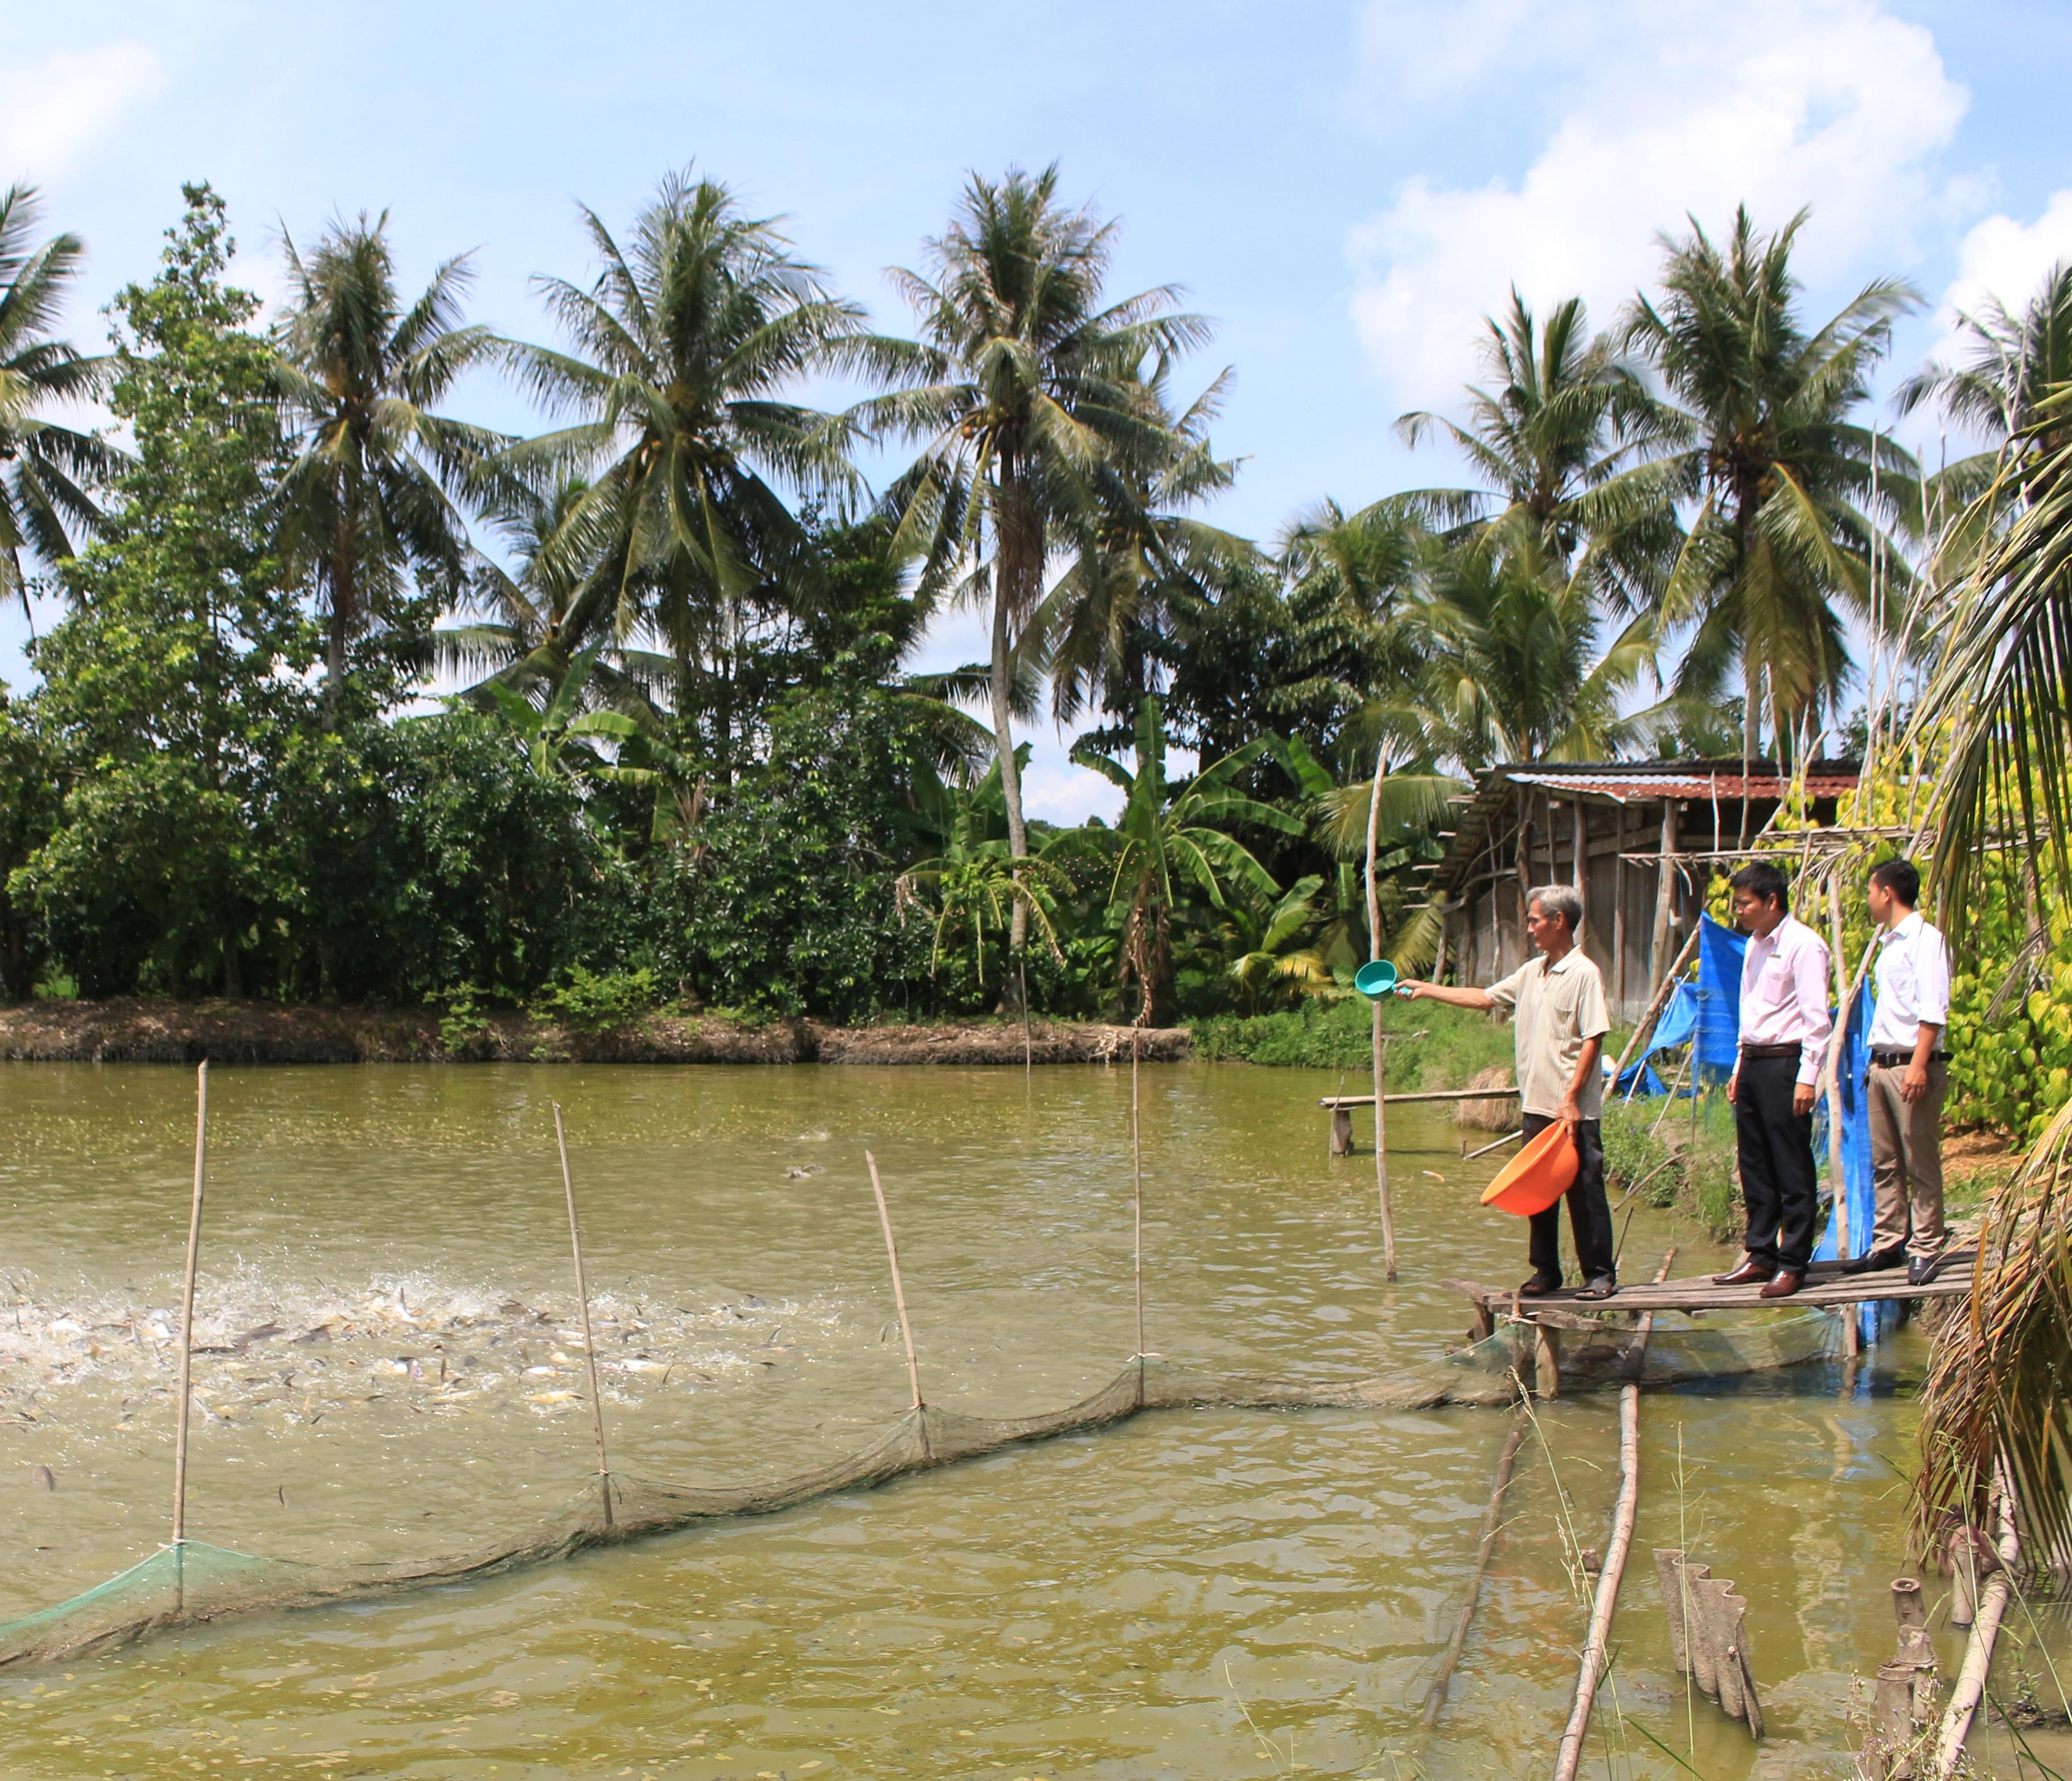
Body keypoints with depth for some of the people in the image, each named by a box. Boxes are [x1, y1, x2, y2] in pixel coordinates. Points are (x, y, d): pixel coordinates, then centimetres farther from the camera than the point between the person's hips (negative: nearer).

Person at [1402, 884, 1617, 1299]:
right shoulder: (1532, 972, 13)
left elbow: (1593, 1039, -15)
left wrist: (1572, 1098, -20)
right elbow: (1485, 998, 24)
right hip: (1537, 1105, 8)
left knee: (1585, 1190, -2)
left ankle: (1600, 1273, 6)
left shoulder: (1583, 973, -11)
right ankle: (1546, 1270, 20)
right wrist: (1426, 990, 24)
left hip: (1574, 1110, -8)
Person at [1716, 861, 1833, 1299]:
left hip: (1785, 1063, -9)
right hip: (1753, 1062, 9)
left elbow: (1817, 1017, -15)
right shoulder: (1755, 945, 16)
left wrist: (1807, 1078, -19)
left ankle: (1793, 1263, 2)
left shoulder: (1803, 945, -11)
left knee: (1792, 1170, -3)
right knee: (1755, 1165, 12)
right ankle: (1760, 1254, 20)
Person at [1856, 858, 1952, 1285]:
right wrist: (1877, 1063, 18)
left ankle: (1925, 1250, 0)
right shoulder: (1890, 943, 18)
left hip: (1913, 1065, -9)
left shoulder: (1925, 939, -9)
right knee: (1884, 1161, 10)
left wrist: (1919, 1064, -23)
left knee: (1920, 1162, -4)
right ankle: (1888, 1242, 16)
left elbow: (1933, 1009, -16)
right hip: (1882, 1064, 9)